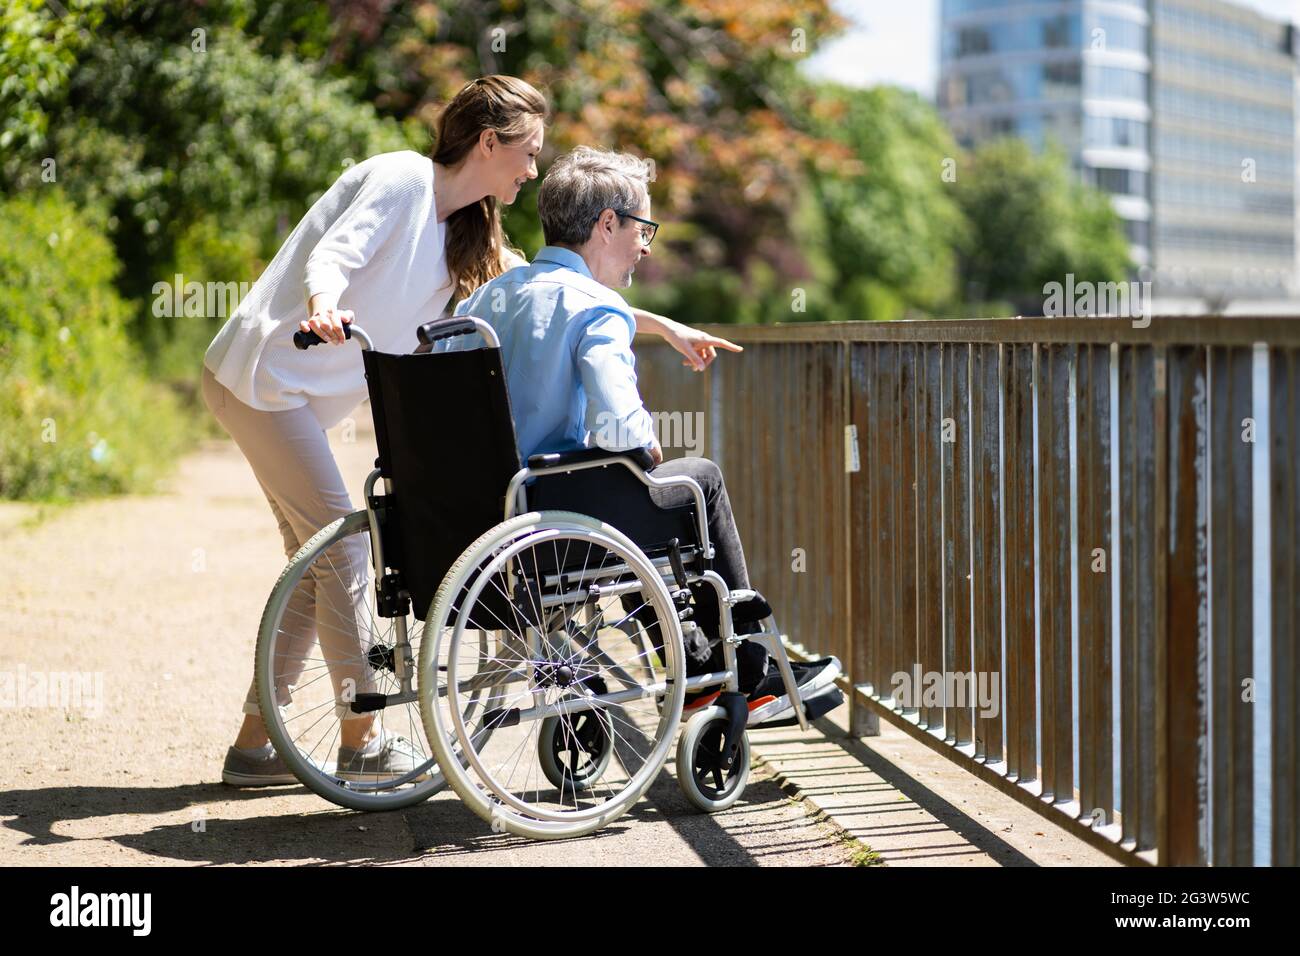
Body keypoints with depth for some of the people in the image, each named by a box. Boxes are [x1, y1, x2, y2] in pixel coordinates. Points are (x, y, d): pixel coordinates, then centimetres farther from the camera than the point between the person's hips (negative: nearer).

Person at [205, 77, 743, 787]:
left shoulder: (468, 235, 15)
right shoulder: (401, 177, -11)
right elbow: (330, 257, -22)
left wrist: (666, 327, 20)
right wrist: (326, 306, -45)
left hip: (294, 393, 10)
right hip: (262, 374, -10)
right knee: (341, 549, -8)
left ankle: (255, 744, 12)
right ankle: (363, 743, -1)